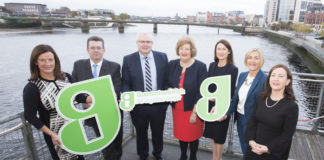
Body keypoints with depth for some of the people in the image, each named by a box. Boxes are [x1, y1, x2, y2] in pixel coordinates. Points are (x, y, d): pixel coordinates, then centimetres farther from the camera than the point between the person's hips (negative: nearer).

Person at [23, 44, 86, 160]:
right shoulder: (32, 88, -16)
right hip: (55, 133, -4)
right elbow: (30, 116, -13)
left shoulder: (66, 77, -5)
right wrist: (51, 134, -16)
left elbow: (78, 97, 4)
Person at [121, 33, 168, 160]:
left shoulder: (162, 57, -2)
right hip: (138, 106, -1)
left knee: (158, 133, 21)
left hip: (158, 105, 1)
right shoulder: (128, 59, -5)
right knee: (141, 134, 21)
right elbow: (125, 83, -5)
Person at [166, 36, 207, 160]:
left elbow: (201, 92, -12)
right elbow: (167, 84, 11)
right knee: (181, 134, 19)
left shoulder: (200, 67, -12)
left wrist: (195, 112, -14)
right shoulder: (172, 64, 0)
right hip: (177, 108, 4)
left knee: (192, 136, 13)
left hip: (193, 109, -3)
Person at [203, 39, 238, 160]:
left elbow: (230, 91, -12)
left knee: (219, 136, 10)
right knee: (211, 134, 17)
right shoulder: (212, 65, 5)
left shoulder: (233, 69, -11)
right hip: (209, 106, 5)